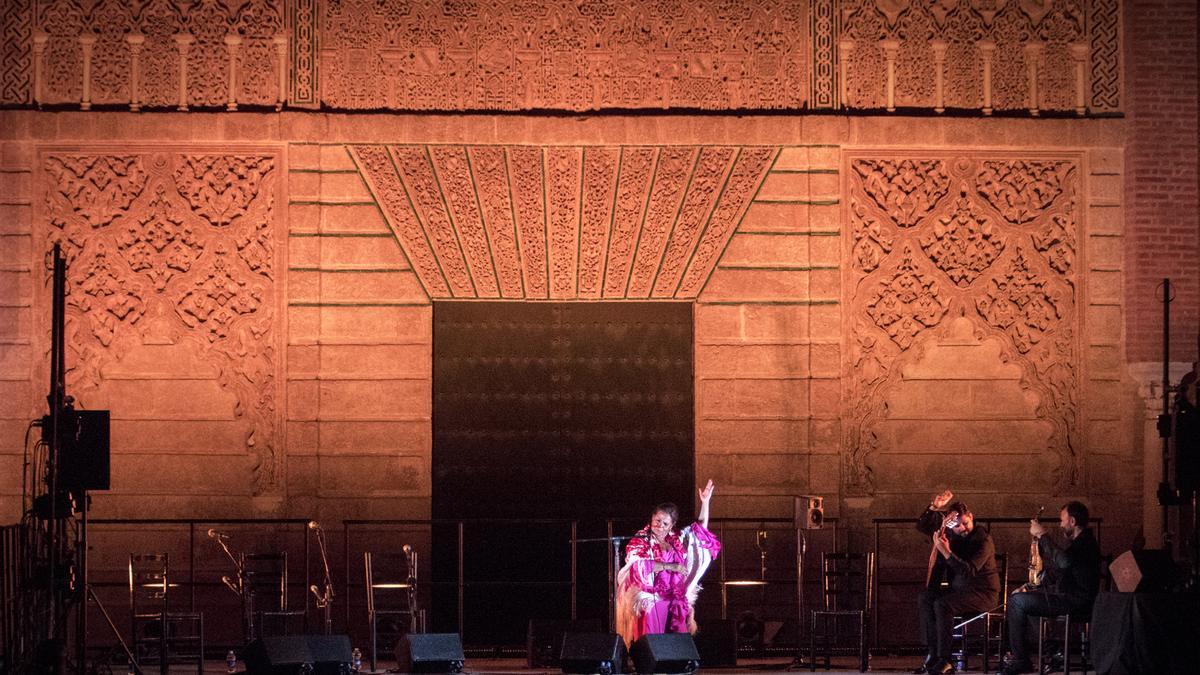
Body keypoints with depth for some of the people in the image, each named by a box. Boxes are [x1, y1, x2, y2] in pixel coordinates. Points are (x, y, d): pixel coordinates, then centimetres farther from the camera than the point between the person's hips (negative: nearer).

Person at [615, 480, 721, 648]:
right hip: (650, 602, -5)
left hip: (675, 605, 5)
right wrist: (669, 566, -15)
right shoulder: (640, 542, 0)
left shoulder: (677, 540, 15)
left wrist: (705, 502, 15)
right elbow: (638, 565, -18)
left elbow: (701, 530, 24)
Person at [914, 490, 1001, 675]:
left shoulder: (983, 540, -15)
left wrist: (946, 552, -32)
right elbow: (922, 526, 11)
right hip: (958, 589, 8)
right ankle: (932, 654, -20)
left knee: (942, 604, -30)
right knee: (924, 600, -15)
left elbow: (969, 571, -26)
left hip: (983, 593, -8)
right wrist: (934, 507, -5)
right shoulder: (950, 535, 6)